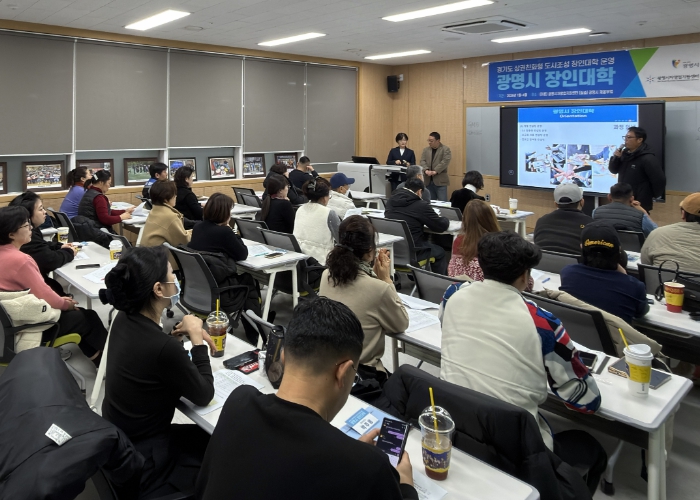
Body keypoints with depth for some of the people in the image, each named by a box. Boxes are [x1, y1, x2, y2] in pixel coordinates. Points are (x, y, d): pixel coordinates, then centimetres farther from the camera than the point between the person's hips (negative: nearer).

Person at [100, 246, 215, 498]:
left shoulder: (125, 320, -8)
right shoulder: (163, 348, -33)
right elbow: (204, 395, -17)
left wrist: (182, 334, -5)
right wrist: (196, 339, -12)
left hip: (119, 440, 8)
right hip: (141, 461, -8)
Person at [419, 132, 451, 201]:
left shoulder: (445, 149, -2)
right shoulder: (426, 150, 14)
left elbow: (445, 162, -14)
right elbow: (422, 161, 3)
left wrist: (435, 171, -22)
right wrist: (426, 170, -16)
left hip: (440, 181, -5)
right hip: (428, 181, 5)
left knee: (442, 202, -4)